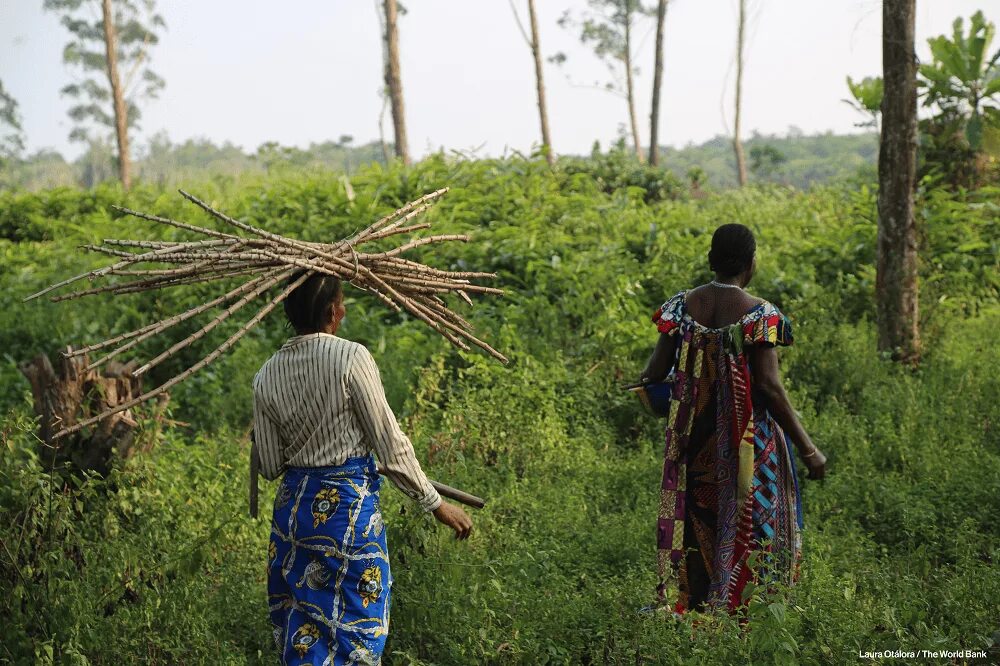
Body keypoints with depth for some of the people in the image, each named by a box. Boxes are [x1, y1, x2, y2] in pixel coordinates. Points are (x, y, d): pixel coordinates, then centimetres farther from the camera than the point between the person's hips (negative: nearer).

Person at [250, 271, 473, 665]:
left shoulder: (267, 377, 2)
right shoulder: (351, 357, -13)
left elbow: (270, 466, 6)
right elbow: (391, 444, -11)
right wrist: (435, 503, -2)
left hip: (292, 504, 6)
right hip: (346, 504, -5)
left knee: (301, 631, 16)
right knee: (354, 632, 3)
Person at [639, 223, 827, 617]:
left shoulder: (682, 305, -2)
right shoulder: (759, 314, -14)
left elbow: (657, 370, -2)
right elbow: (769, 385, -18)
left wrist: (641, 383, 23)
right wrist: (807, 448, -12)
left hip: (694, 438, 4)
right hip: (748, 443, -4)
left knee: (698, 525, 15)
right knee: (747, 528, 8)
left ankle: (696, 610, 20)